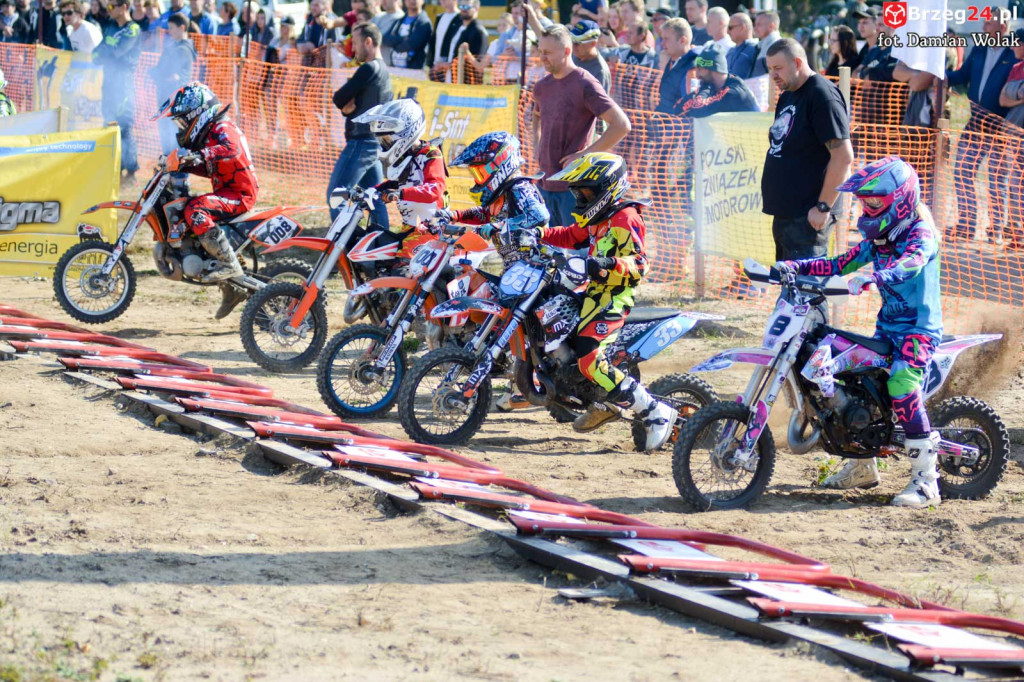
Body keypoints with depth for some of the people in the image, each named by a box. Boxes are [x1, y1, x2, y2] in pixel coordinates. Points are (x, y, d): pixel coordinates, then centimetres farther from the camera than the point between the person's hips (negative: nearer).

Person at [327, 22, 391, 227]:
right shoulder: (383, 70, 16)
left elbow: (339, 98, -15)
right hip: (376, 145, 10)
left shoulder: (368, 69, -14)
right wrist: (347, 108, -5)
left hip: (361, 142, -10)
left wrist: (345, 104, 6)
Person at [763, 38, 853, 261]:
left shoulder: (822, 96, -15)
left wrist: (823, 207, -21)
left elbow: (843, 156, -21)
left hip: (807, 217, -10)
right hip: (784, 213, 10)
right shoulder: (787, 96, 16)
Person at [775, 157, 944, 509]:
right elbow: (842, 264, 12)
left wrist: (871, 278, -54)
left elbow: (908, 265, -35)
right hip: (887, 325, 9)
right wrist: (797, 266, 0)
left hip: (919, 328, -9)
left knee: (901, 386, -28)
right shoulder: (877, 239, 11)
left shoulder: (921, 235, -15)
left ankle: (926, 479, -27)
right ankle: (862, 466, 25)